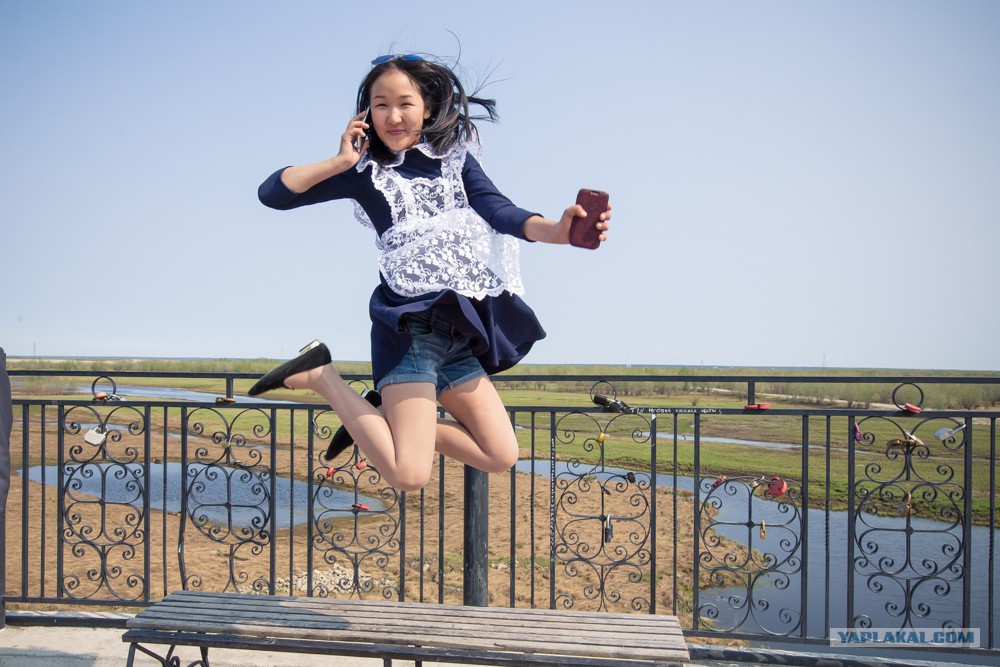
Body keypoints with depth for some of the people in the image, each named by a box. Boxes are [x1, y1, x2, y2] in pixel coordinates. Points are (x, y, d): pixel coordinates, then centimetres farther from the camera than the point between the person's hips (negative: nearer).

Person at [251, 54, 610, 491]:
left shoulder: (455, 157, 11)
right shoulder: (366, 171, 3)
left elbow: (498, 210, -7)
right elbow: (271, 193, 0)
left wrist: (554, 230, -26)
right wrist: (340, 161, -8)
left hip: (460, 329, 5)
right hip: (412, 325, -5)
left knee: (501, 456, 7)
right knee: (409, 475, -16)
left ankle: (388, 413, 19)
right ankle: (320, 375, 2)